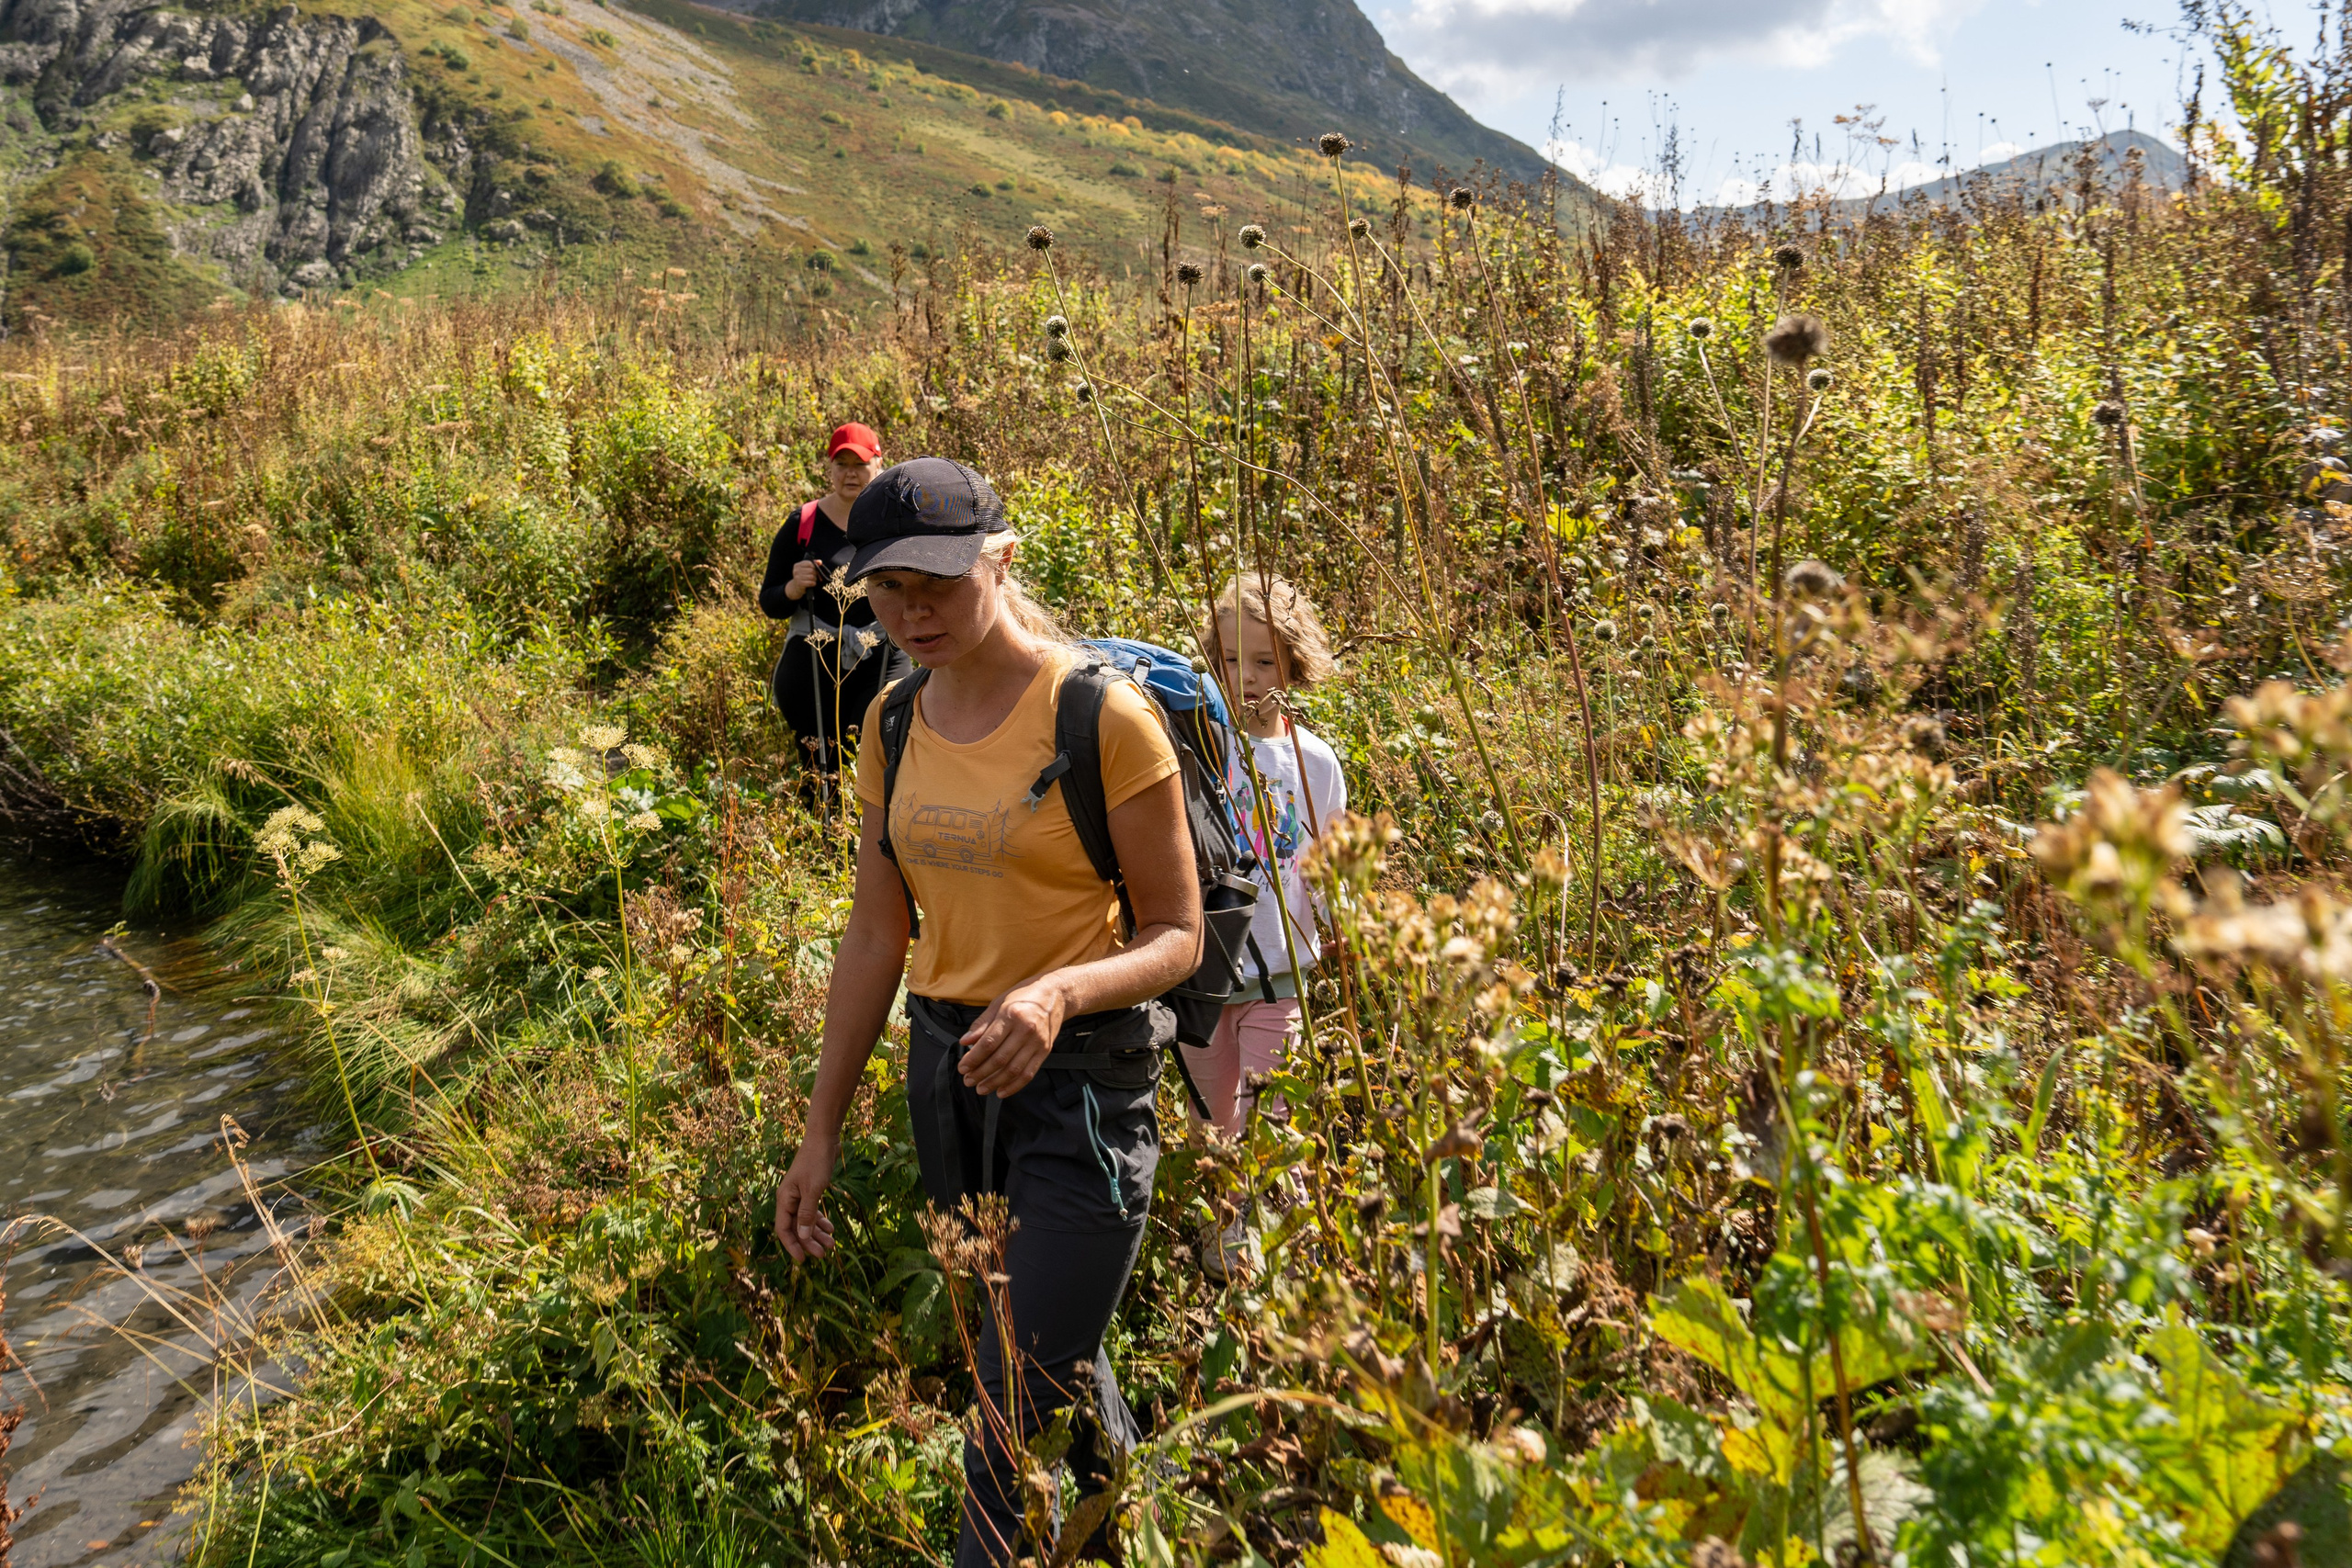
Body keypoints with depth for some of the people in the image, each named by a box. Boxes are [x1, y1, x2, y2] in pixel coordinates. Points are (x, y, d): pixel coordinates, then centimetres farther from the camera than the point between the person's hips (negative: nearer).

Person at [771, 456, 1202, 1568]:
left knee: (1017, 1408, -5)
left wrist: (1057, 992, -32)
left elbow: (1176, 936, -12)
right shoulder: (895, 724, 3)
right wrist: (820, 1132, 8)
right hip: (949, 1068, 7)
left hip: (1081, 1074, -6)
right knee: (1052, 1357, 23)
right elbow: (877, 940, 8)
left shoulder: (1104, 716, -16)